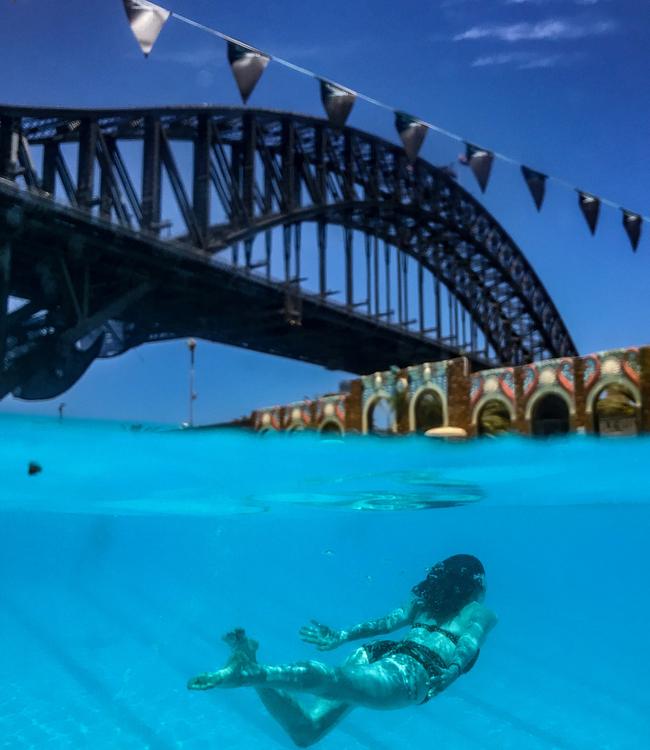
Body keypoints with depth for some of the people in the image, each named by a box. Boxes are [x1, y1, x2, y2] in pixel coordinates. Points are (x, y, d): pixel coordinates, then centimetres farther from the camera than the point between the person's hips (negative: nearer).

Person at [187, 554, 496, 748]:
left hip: (376, 654, 6)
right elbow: (469, 643, 12)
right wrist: (451, 672, 4)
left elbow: (389, 621, 20)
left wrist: (343, 636, 12)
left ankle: (249, 664, -21)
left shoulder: (424, 600, 32)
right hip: (410, 670, -6)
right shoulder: (482, 613, 27)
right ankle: (254, 672, -54)